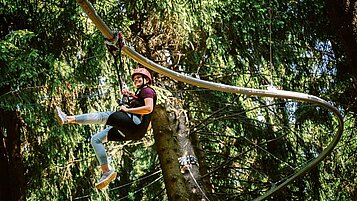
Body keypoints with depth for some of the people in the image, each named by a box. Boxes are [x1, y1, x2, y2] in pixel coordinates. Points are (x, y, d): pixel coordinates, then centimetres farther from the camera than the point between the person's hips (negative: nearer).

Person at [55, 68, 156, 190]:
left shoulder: (147, 90, 4)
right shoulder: (140, 93, 35)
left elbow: (149, 108, -14)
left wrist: (127, 110, -9)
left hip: (137, 122, -10)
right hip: (128, 130, 10)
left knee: (102, 116, -22)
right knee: (95, 139, 6)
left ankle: (68, 119, -27)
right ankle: (106, 172, -4)